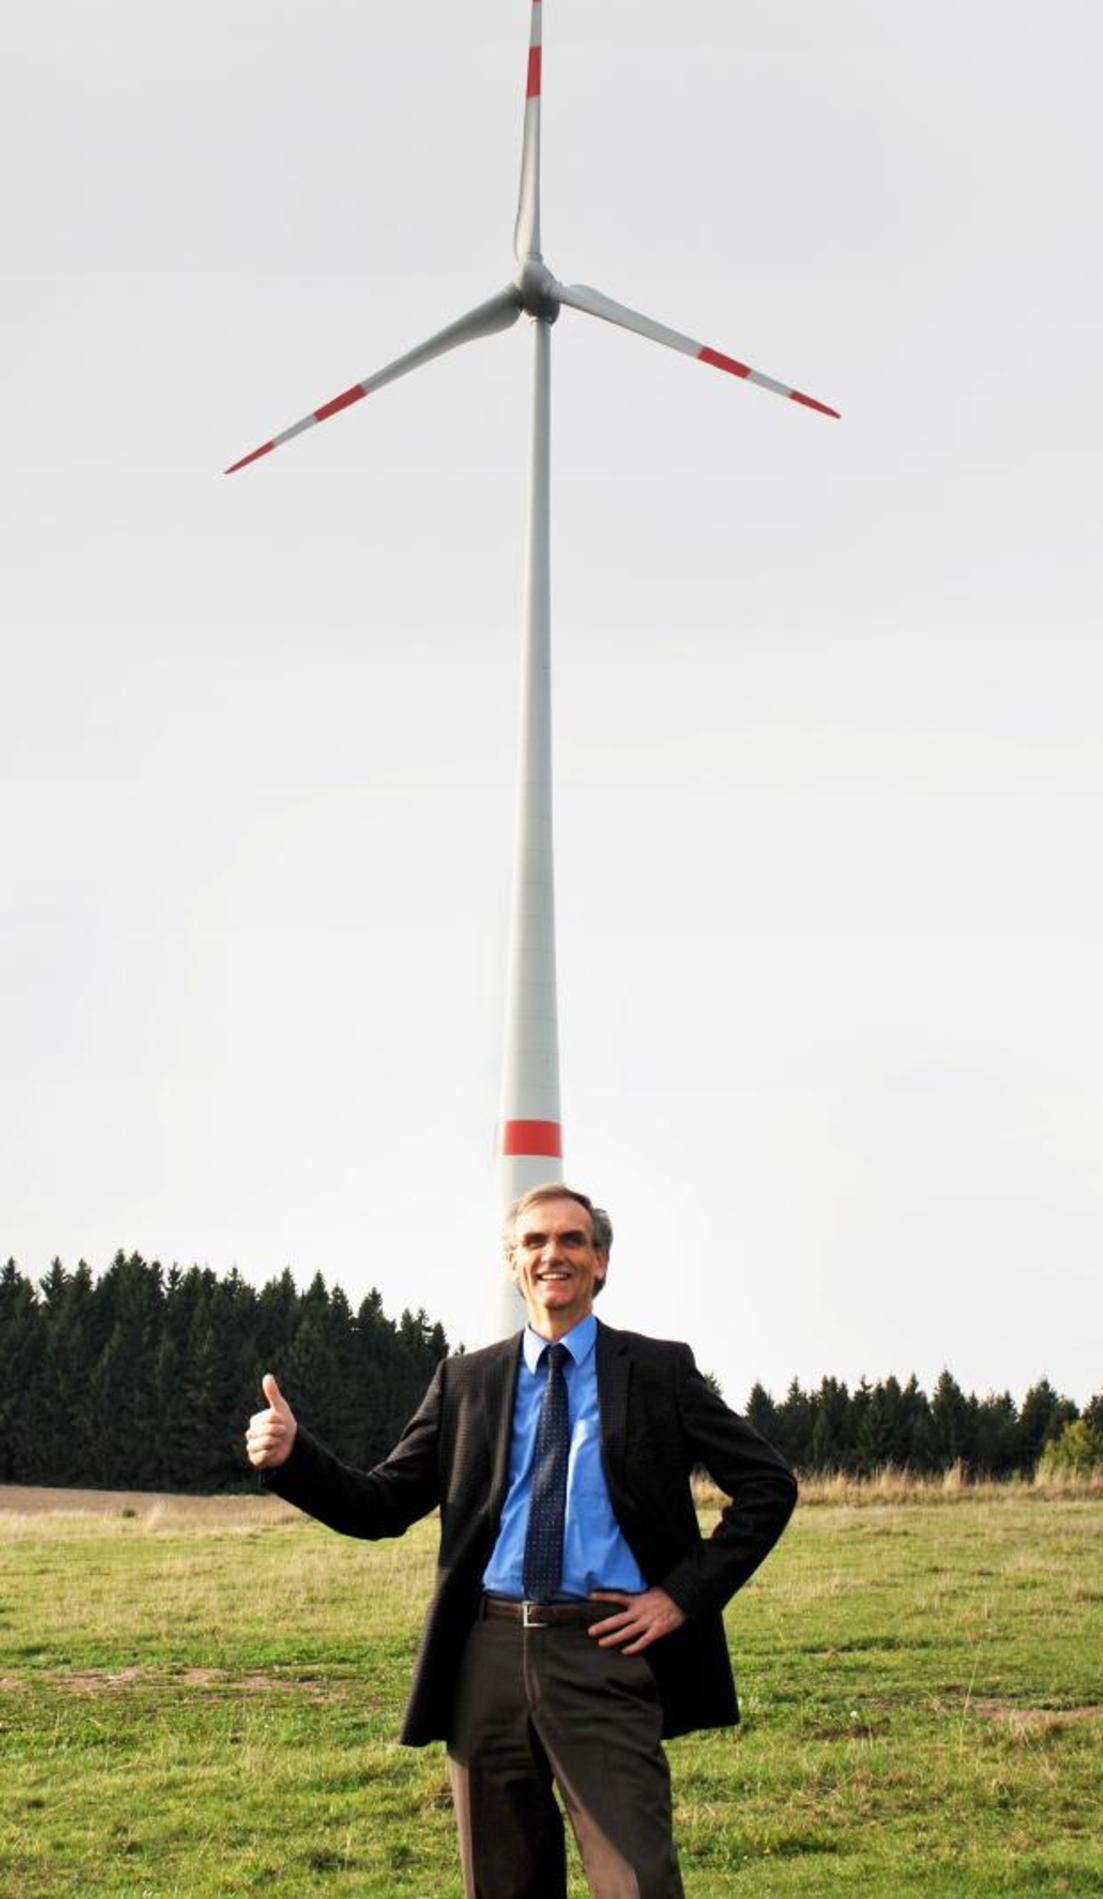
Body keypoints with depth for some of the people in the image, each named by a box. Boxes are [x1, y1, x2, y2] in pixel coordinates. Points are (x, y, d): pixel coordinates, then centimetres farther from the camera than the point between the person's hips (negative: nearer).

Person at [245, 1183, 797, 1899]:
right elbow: (382, 1506, 9)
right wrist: (291, 1456, -8)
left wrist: (684, 1595, -3)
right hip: (489, 1656, 3)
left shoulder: (659, 1370, 5)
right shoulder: (465, 1381, 11)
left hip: (603, 1652, -2)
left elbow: (769, 1484, 5)